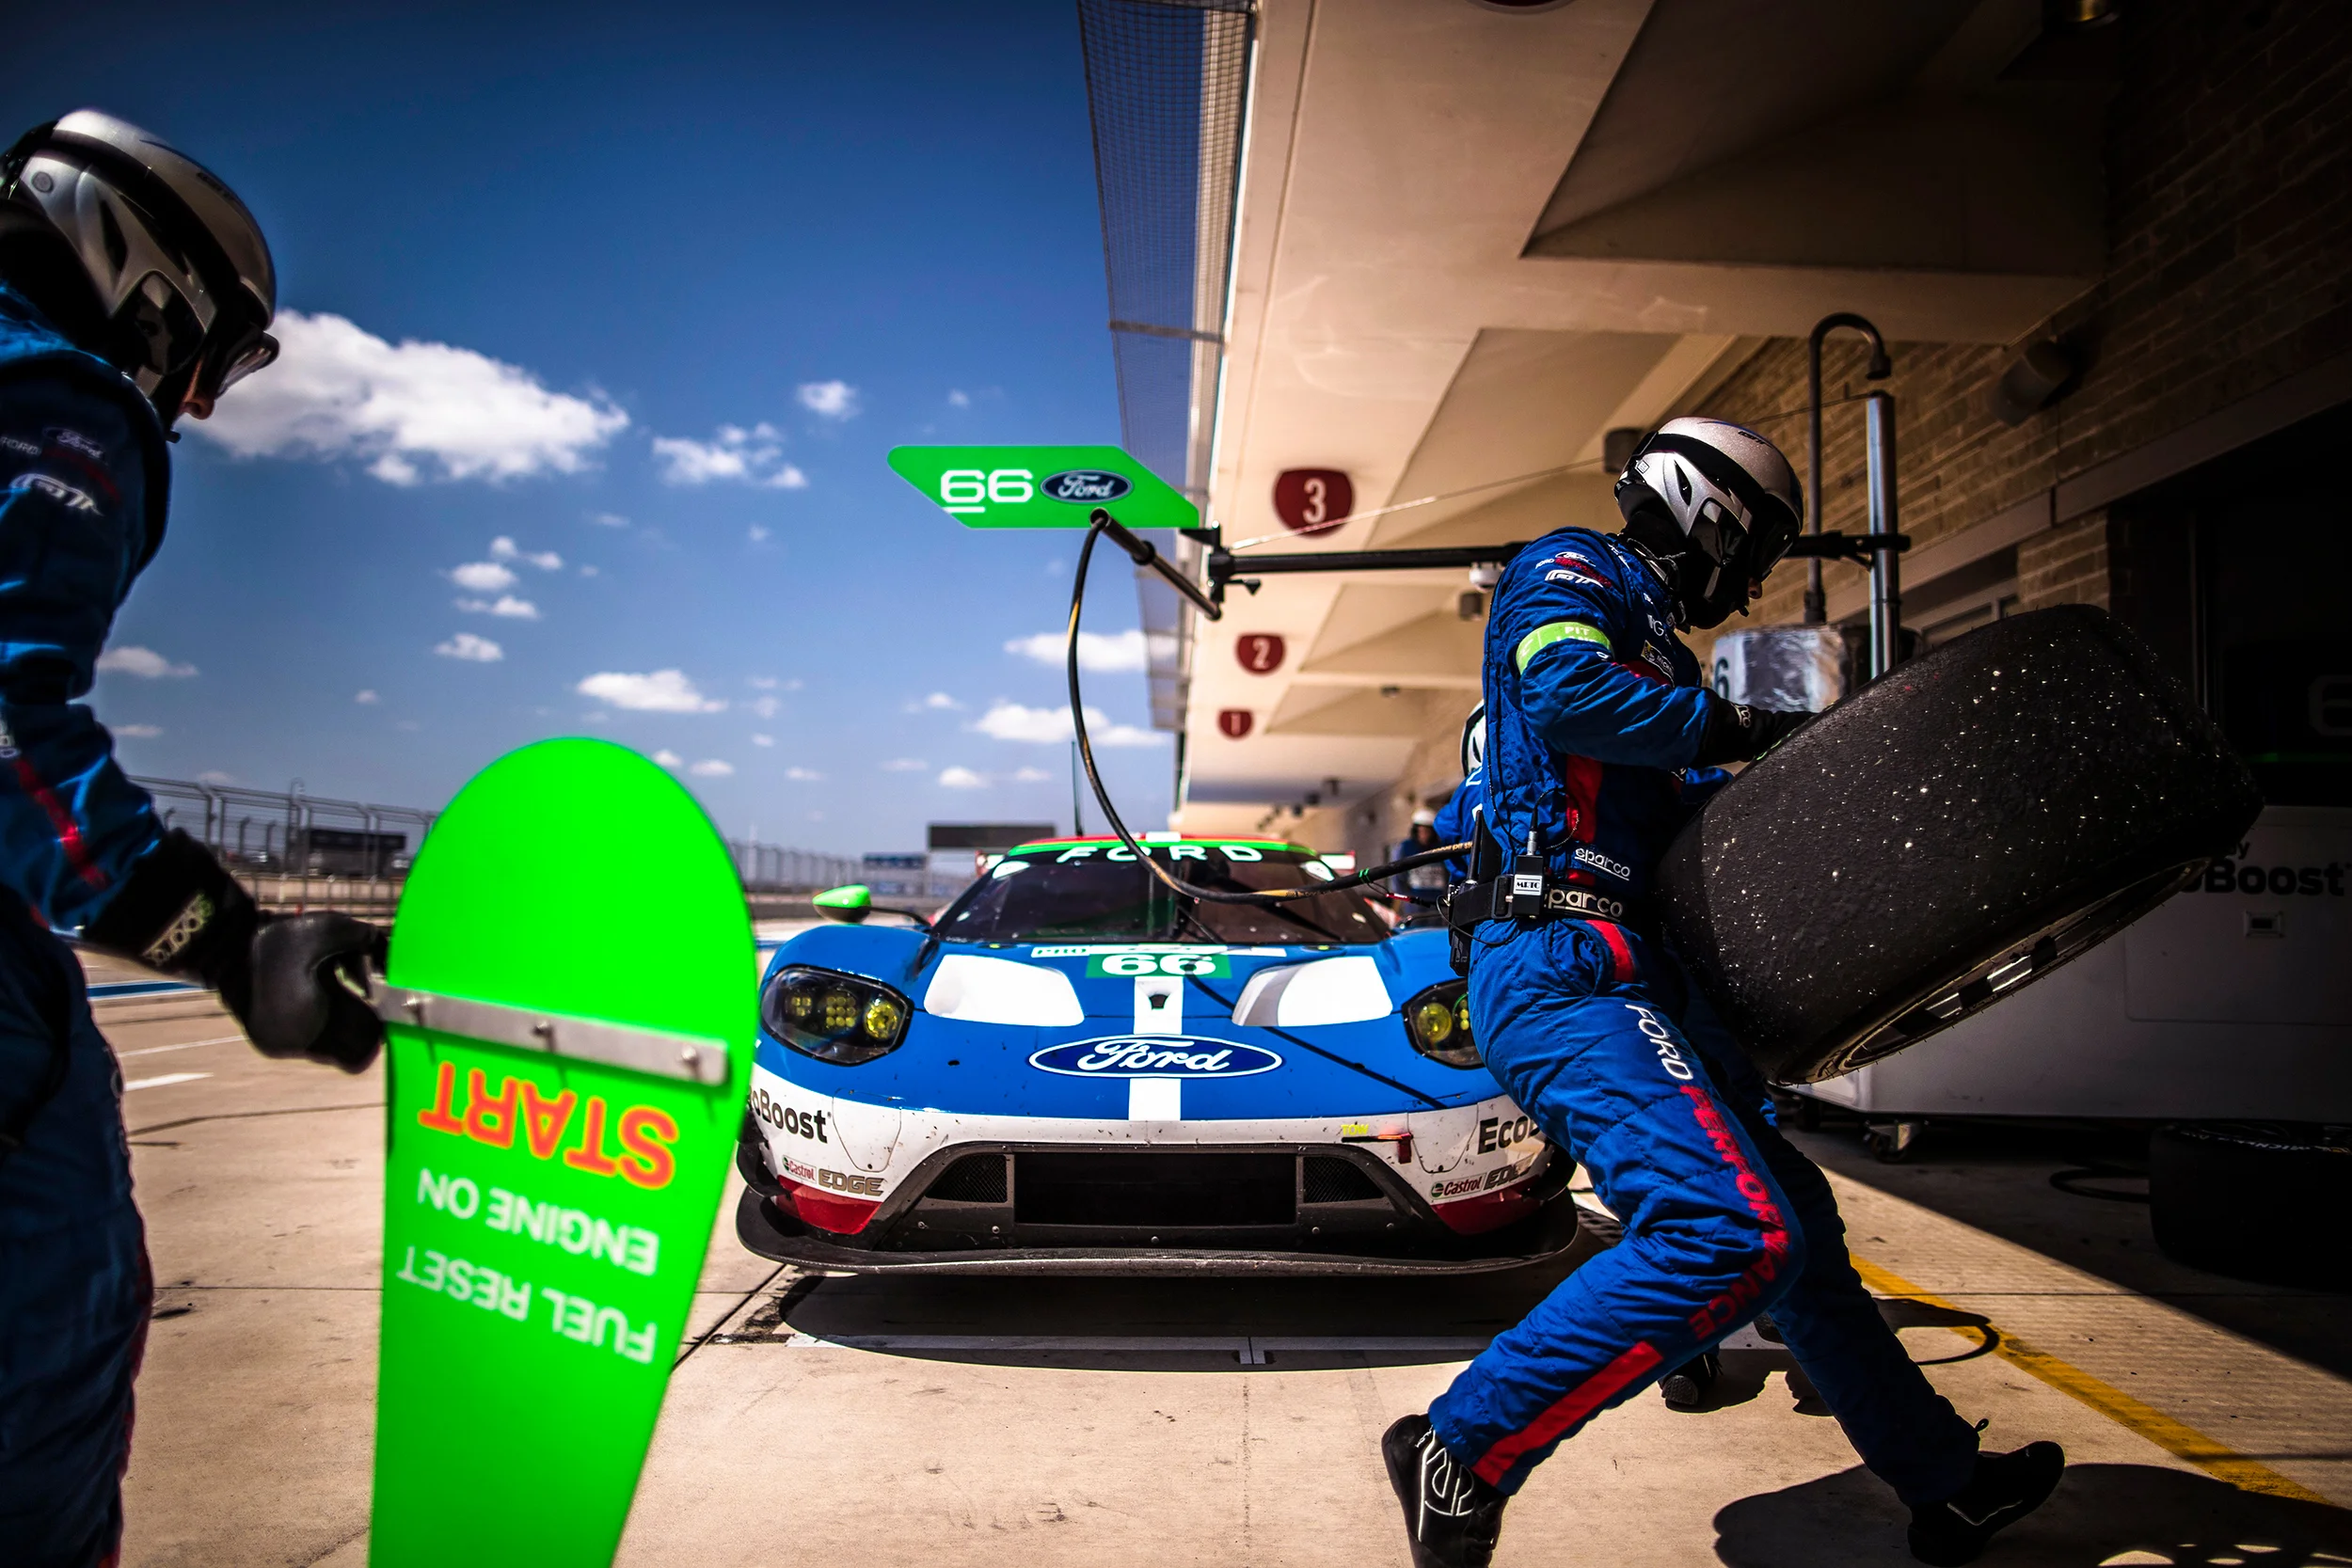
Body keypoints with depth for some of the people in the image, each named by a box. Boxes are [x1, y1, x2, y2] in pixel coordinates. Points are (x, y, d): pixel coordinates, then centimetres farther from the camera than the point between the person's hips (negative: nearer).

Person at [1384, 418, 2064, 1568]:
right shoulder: (1572, 573, 2)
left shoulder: (1646, 634, 30)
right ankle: (1459, 1455, -14)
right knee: (1727, 1229, -23)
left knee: (1792, 1221, 16)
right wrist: (1733, 729, -8)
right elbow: (1568, 690, -19)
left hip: (1637, 982, 11)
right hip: (1559, 966, -11)